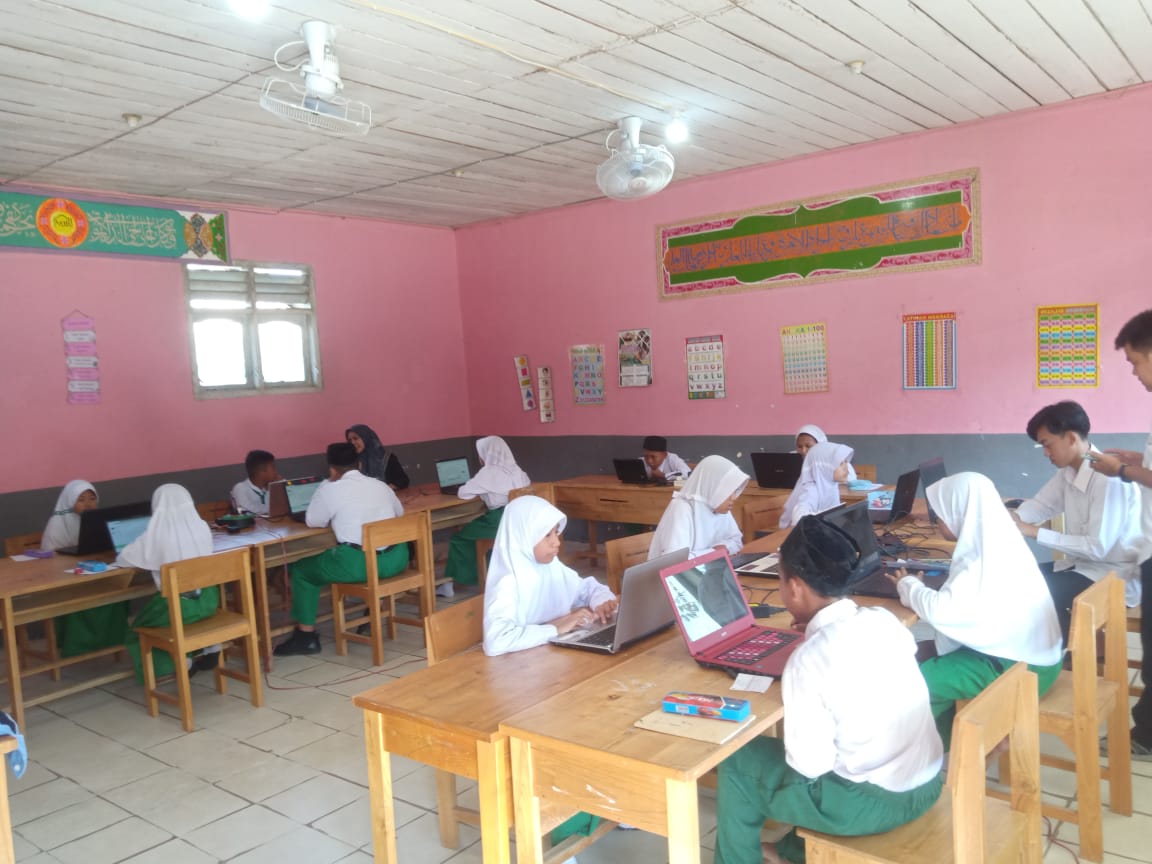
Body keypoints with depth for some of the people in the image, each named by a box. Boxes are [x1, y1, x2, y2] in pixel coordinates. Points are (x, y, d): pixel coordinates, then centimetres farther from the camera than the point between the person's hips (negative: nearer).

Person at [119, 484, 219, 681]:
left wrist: (150, 557, 20)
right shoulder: (202, 527, -3)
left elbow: (122, 559, 2)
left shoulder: (155, 535, -13)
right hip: (207, 600, 3)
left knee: (137, 632, 23)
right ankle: (209, 647, 19)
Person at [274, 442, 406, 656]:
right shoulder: (380, 484, 14)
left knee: (300, 570, 16)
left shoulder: (329, 490, -1)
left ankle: (306, 636, 16)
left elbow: (313, 522, 9)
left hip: (358, 563, -5)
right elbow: (399, 512, 27)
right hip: (395, 559, 5)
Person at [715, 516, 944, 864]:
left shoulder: (807, 662, -23)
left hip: (876, 801, -7)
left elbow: (810, 765, -18)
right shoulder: (884, 619, -4)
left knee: (737, 765, 10)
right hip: (929, 782, 7)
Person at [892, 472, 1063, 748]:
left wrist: (908, 585, -13)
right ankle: (950, 738, 25)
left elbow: (940, 610, -32)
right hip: (1027, 652, 9)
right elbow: (965, 591, 13)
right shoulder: (995, 540, 2)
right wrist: (922, 583, 0)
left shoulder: (986, 558, -26)